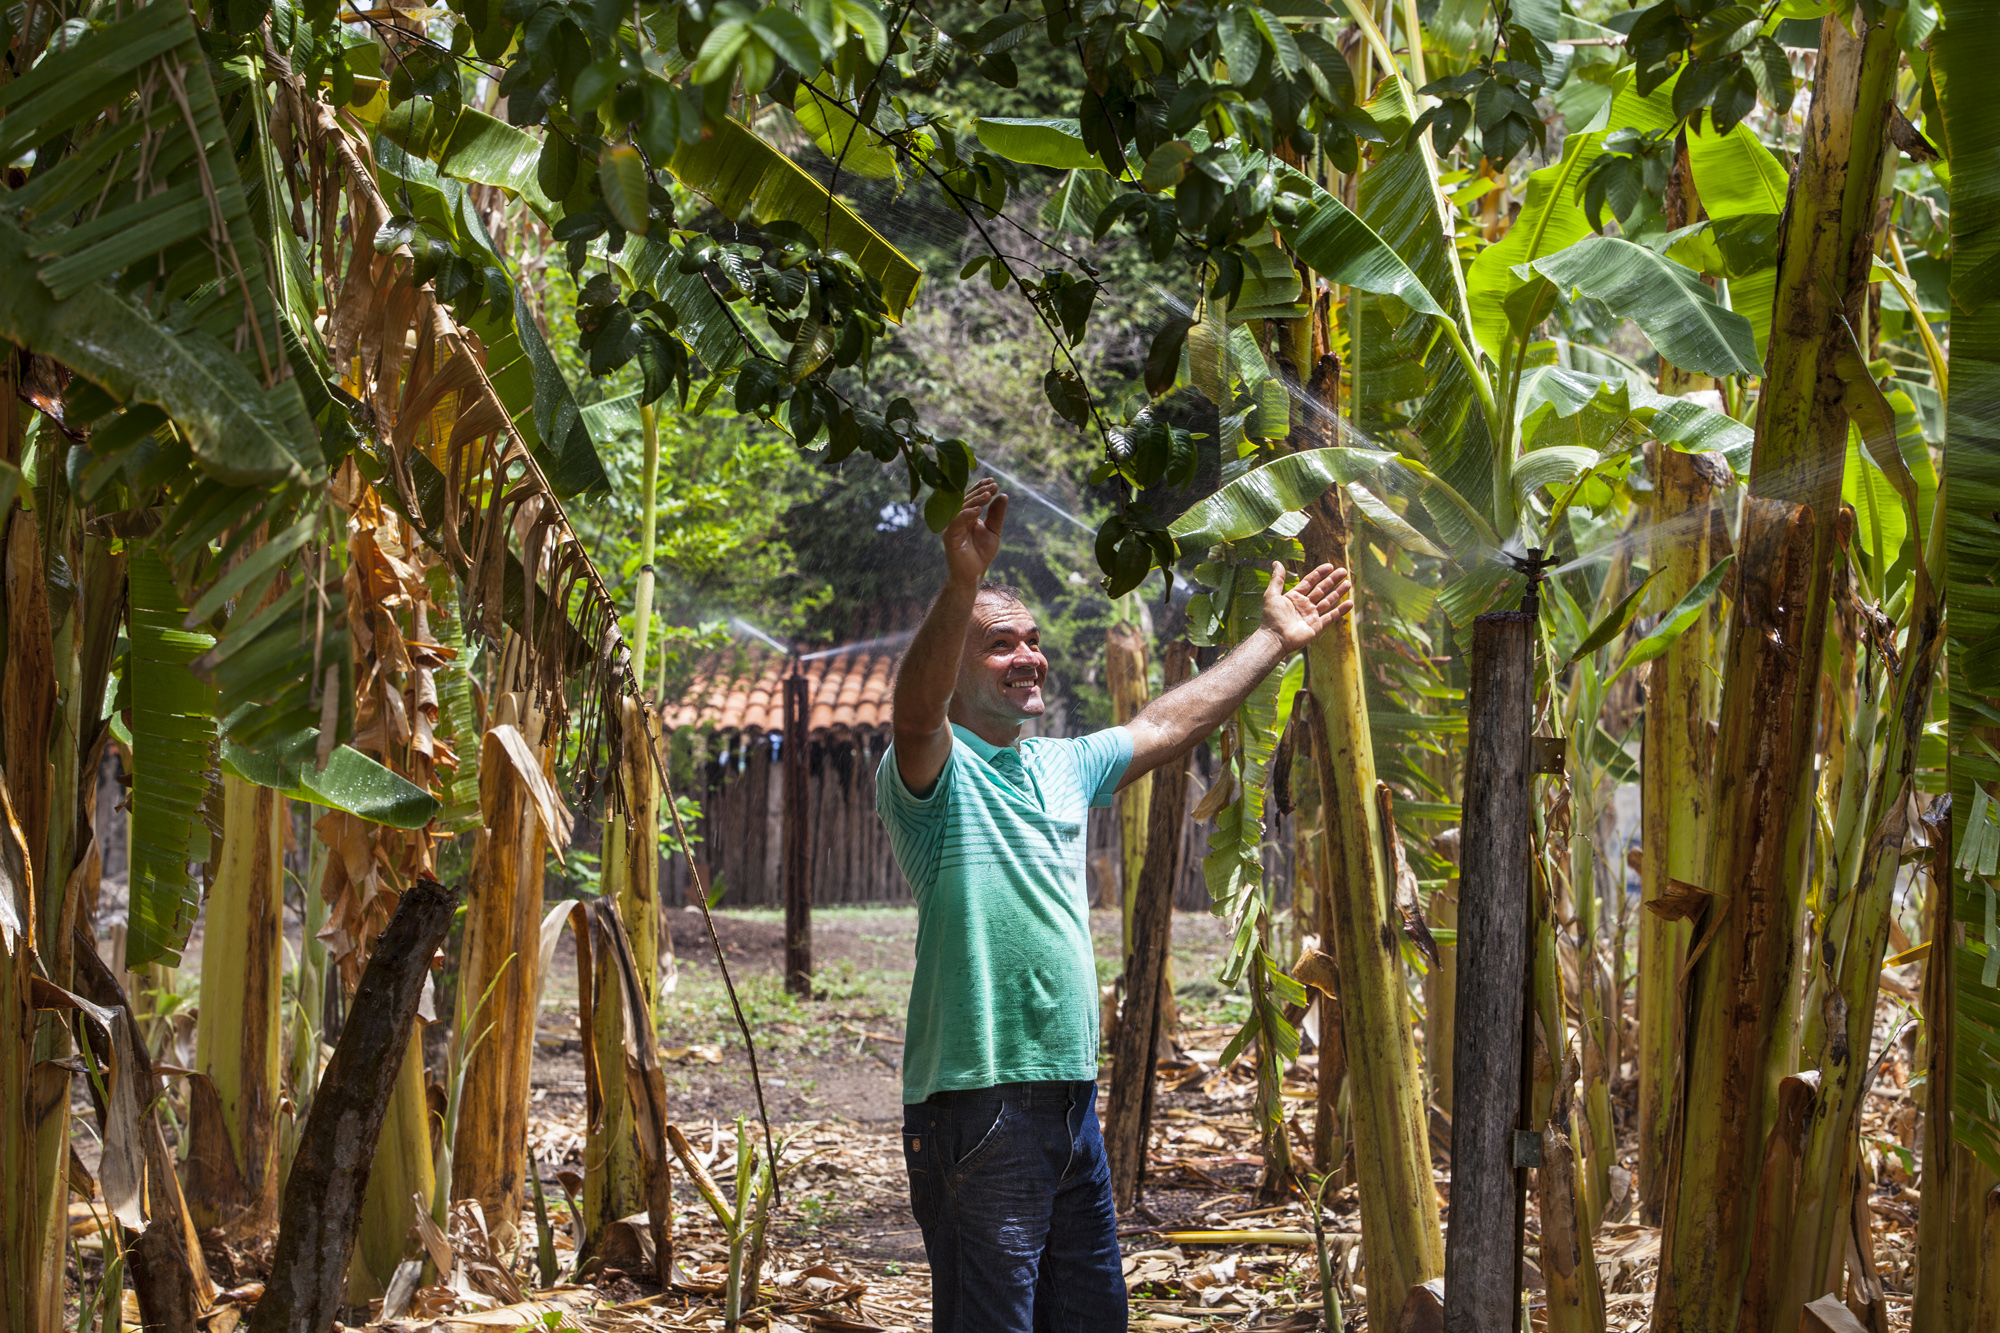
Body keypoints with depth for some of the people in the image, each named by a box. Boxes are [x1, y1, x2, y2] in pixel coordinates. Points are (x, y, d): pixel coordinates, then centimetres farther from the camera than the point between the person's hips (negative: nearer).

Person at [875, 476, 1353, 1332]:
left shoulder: (1062, 767, 18)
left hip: (1072, 1096, 8)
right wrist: (962, 583, -45)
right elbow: (916, 708, -28)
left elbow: (1167, 726, 31)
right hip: (977, 1102, -8)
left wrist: (1274, 640, 37)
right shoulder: (933, 771, -7)